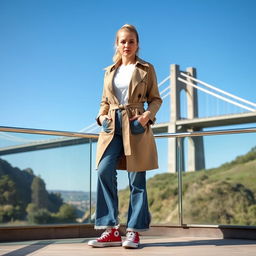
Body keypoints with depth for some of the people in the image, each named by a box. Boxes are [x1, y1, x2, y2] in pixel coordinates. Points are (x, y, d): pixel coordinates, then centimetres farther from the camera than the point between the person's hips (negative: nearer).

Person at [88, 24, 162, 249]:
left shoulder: (147, 69, 8)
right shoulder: (109, 71, 18)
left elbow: (156, 99, 7)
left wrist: (147, 115, -11)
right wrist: (102, 116, 0)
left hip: (136, 127, -3)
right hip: (112, 126, 3)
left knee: (137, 180, -1)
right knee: (104, 171, -14)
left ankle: (134, 232, 7)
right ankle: (111, 230, -7)